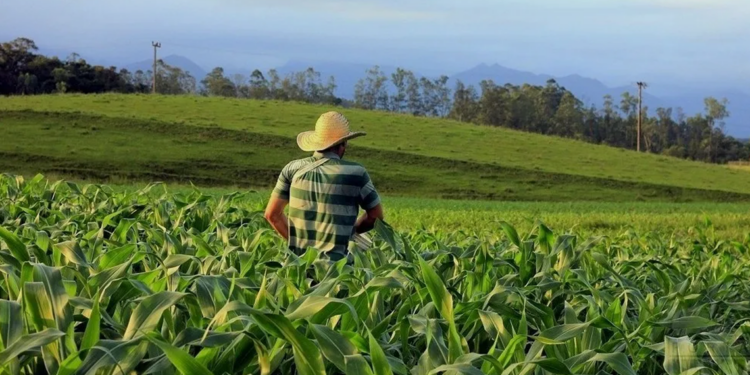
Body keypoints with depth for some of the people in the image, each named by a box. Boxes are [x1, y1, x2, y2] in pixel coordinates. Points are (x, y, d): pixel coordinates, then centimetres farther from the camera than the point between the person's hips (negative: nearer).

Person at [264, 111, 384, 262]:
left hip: (296, 258, 3)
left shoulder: (293, 169, 7)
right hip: (335, 261, -3)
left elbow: (272, 214, 11)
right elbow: (376, 215, 10)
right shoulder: (355, 173, 0)